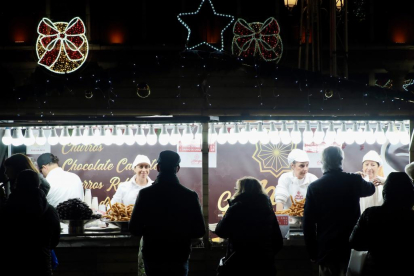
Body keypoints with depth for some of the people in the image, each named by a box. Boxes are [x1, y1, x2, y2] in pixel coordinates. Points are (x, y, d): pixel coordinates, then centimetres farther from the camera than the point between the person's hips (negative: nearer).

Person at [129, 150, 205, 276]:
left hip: (152, 256, 0)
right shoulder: (189, 196, -9)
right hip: (179, 257, 0)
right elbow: (199, 231, -3)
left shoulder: (145, 194, -9)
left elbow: (135, 229, -5)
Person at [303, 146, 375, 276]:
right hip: (352, 247, 1)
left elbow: (308, 223, -5)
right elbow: (371, 188, 23)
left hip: (326, 249, -1)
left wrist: (312, 252, 4)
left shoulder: (314, 187, -6)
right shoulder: (354, 181, -2)